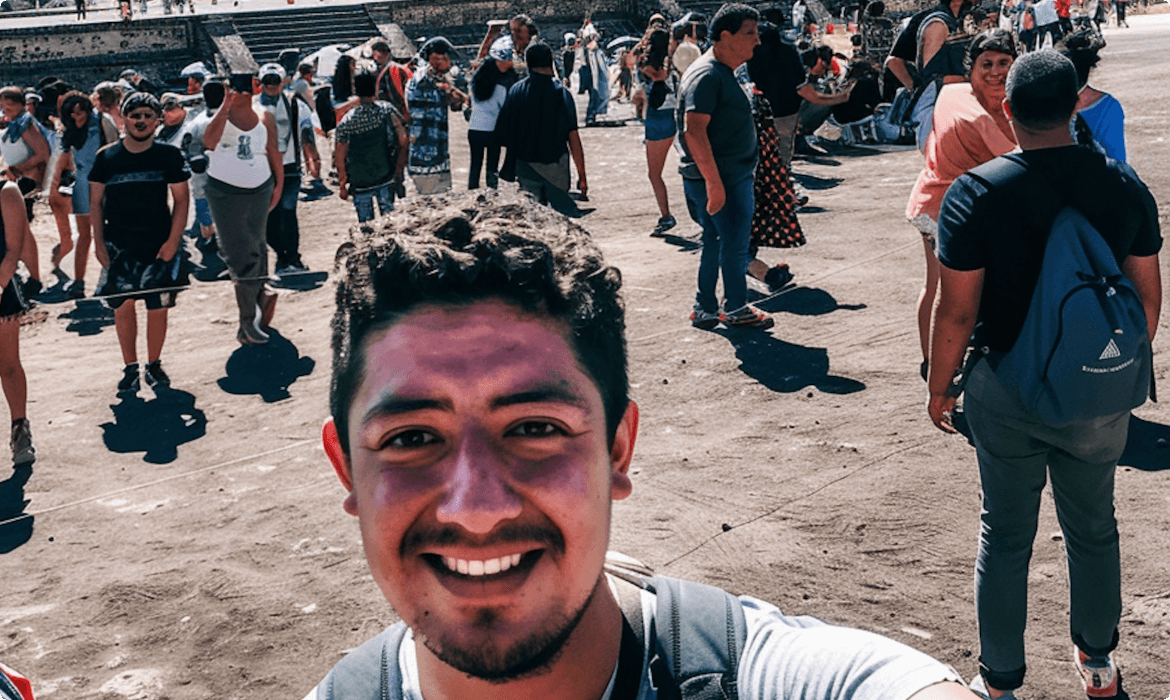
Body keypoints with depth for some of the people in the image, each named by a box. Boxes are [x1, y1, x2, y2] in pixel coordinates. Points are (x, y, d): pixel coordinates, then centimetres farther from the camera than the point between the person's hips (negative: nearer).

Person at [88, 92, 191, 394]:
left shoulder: (169, 155, -2)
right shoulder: (107, 157, 0)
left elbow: (181, 199, 1)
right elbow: (96, 202, 6)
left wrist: (173, 240, -7)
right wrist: (98, 242, 0)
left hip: (160, 245, 0)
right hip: (119, 246, 1)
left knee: (158, 307, 4)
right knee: (123, 305, 2)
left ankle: (154, 365, 22)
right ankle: (130, 368, 15)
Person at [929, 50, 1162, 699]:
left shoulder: (975, 193, -16)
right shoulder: (1125, 185, -5)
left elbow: (956, 311, -14)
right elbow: (1148, 297, 3)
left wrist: (939, 386, 1)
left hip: (1007, 394, -2)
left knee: (1005, 536, 12)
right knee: (1094, 529, 21)